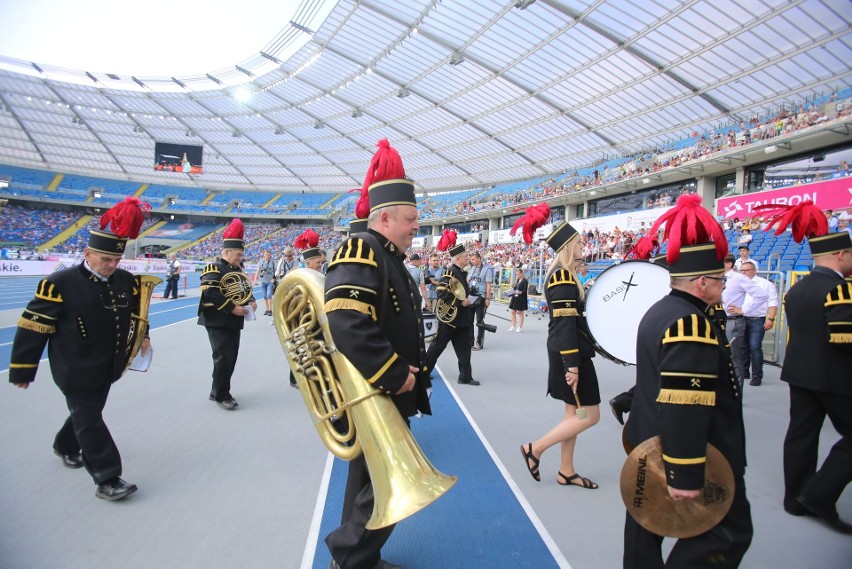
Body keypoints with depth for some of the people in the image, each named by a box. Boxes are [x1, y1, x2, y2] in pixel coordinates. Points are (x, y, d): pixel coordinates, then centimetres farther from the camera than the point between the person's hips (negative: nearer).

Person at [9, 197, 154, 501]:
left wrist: (142, 336, 9)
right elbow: (32, 328, -14)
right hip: (76, 373, -6)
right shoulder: (59, 284, -18)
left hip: (107, 369, 6)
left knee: (87, 413, 23)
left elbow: (138, 310, 18)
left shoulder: (127, 281, -2)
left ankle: (65, 447, 50)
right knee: (89, 421, -1)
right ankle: (107, 480, 5)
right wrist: (22, 371, -10)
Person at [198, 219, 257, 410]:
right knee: (224, 357, -8)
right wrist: (232, 308, -24)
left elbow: (245, 289, 22)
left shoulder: (237, 270, 13)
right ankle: (221, 395, 7)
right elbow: (210, 295, -22)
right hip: (218, 322, -8)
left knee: (232, 357, 12)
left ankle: (217, 390, 26)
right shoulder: (214, 269, -12)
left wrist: (250, 301, 0)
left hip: (234, 322, 8)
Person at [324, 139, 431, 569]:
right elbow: (346, 323, -31)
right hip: (374, 398, -10)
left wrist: (412, 370, 8)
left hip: (389, 396, 10)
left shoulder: (388, 259, 14)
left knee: (372, 482, 20)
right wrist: (395, 375, -24)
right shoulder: (360, 252, -17)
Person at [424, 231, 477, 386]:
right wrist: (461, 302, -21)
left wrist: (467, 300, 7)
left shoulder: (461, 272, 11)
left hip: (462, 318, 8)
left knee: (464, 347, 8)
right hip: (450, 316, -8)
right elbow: (442, 294, -25)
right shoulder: (450, 272, -17)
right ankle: (423, 370, 20)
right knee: (438, 345, 4)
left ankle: (465, 376, 14)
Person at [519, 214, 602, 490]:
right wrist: (572, 364, -24)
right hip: (570, 353, -10)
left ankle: (566, 471, 24)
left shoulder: (564, 273, 13)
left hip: (570, 352, 10)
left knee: (573, 412, 15)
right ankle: (534, 448, 5)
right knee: (590, 416, -2)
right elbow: (564, 323, -23)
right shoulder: (563, 275, -18)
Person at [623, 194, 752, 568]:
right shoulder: (693, 325, -24)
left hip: (652, 446, 10)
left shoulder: (662, 311, 8)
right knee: (728, 532, 5)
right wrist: (686, 477, -25)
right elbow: (685, 408, -29)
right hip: (692, 456, -10)